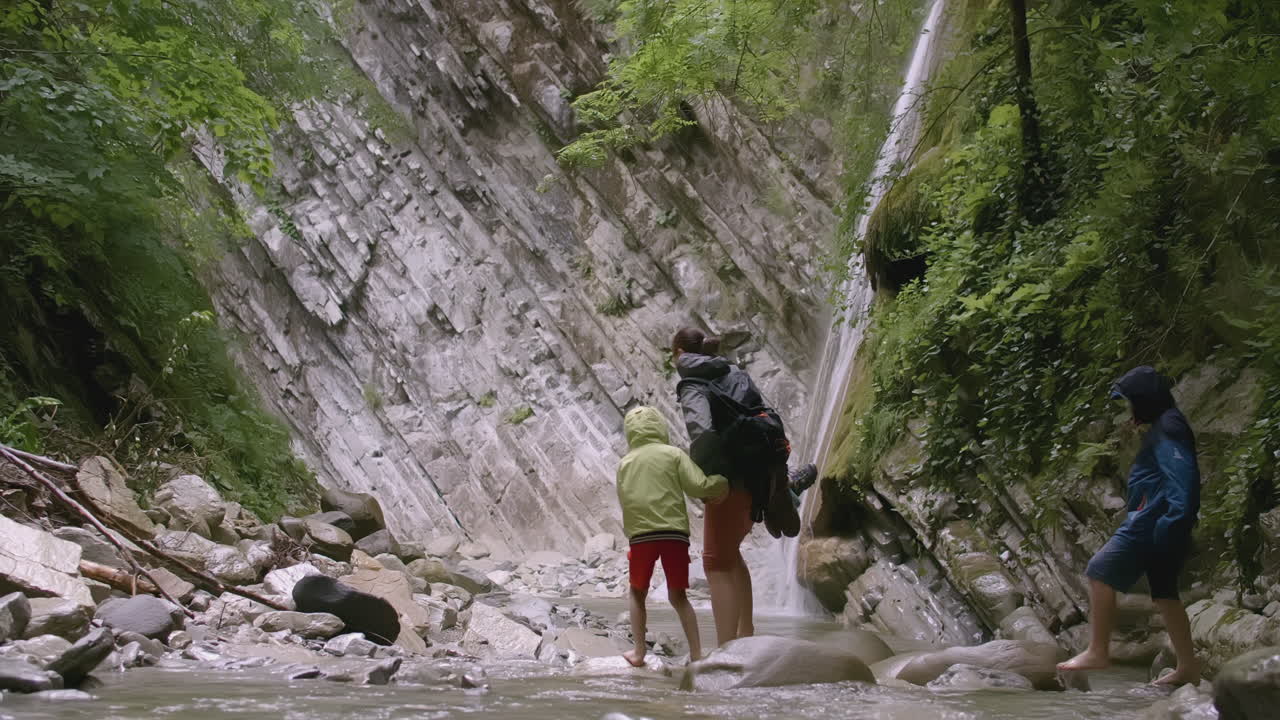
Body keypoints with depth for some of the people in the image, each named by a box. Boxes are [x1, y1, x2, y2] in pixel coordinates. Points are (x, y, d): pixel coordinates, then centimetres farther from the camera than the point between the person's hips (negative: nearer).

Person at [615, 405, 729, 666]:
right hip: (675, 532, 0)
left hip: (640, 534, 1)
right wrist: (723, 483, 9)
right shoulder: (674, 454, 4)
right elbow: (698, 486, -6)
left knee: (638, 593, 17)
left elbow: (624, 500, 11)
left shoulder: (624, 463, 12)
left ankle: (639, 651, 10)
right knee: (678, 596, 10)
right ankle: (696, 653, 3)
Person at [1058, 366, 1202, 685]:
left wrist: (1171, 524, -28)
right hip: (1156, 524, 11)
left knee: (1101, 572, -12)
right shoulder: (1164, 427, 20)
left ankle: (1098, 651, -13)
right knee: (1164, 592, 12)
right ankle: (1188, 666, 13)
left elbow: (1182, 476, -22)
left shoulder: (1167, 427, -12)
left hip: (1152, 522, -11)